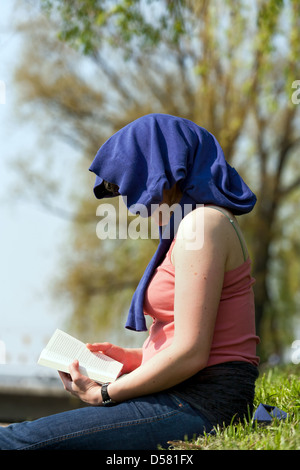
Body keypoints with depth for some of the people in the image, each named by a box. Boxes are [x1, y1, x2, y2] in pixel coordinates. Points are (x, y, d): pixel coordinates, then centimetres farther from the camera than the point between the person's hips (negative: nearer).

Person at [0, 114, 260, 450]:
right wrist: (128, 357, 12)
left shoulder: (201, 224, -11)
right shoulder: (199, 222, 21)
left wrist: (105, 394, -8)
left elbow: (191, 353, -18)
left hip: (203, 405, -10)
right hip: (188, 397, 10)